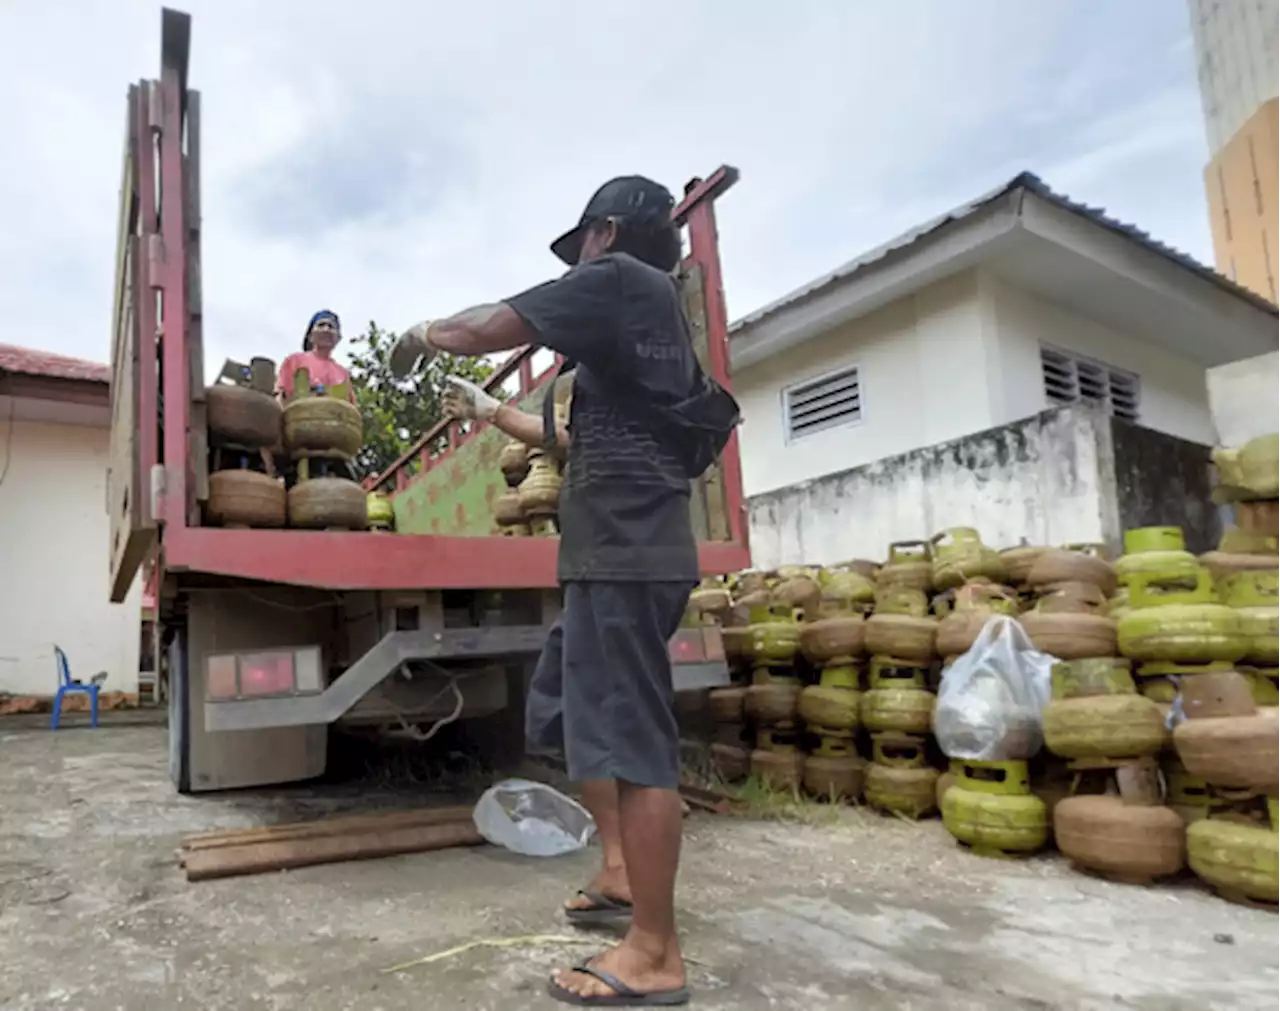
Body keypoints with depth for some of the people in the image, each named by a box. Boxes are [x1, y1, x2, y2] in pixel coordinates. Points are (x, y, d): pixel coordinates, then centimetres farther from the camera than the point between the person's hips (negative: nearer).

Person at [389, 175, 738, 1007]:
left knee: (627, 736, -5)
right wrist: (489, 412, 42)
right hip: (627, 551, 10)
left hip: (624, 552, -10)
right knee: (570, 713, 19)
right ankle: (621, 874, 30)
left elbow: (483, 330, -4)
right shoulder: (648, 317, 25)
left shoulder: (616, 280, -3)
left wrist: (423, 335, 18)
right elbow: (576, 436, 32)